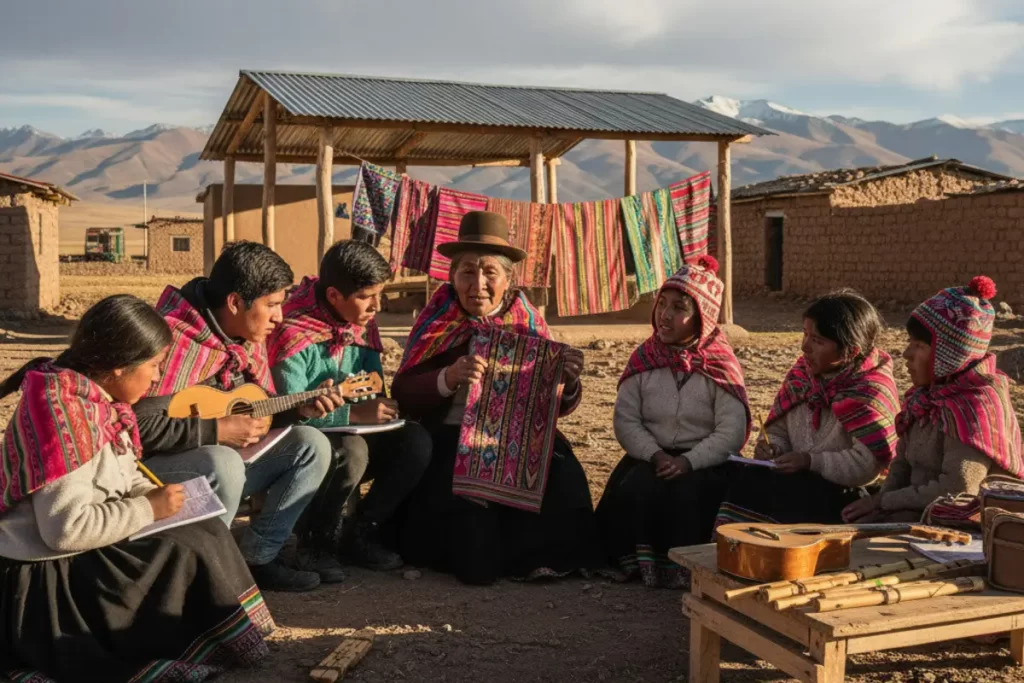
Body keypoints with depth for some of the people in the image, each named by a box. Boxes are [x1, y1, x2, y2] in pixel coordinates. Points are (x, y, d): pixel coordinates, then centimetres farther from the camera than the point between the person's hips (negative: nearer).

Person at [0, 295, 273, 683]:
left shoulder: (98, 398, 4)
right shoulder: (65, 410, -25)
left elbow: (118, 480, 15)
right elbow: (66, 528, -30)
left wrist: (160, 496, -3)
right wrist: (148, 510, -18)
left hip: (87, 554, 10)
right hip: (41, 578, -10)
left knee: (207, 534, 3)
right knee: (187, 556, -15)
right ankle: (210, 647, 5)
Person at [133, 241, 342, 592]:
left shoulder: (249, 339, 1)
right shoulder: (175, 337, -26)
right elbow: (140, 426, -32)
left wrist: (299, 409, -5)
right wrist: (218, 431, -29)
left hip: (222, 461, 8)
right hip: (156, 468, -8)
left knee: (311, 445, -3)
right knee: (224, 464, -38)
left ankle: (257, 558, -1)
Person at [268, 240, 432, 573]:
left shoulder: (362, 326, 3)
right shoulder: (294, 334, -20)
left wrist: (373, 390, -10)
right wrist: (353, 413, -29)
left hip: (352, 434, 7)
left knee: (416, 440, -16)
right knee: (352, 450, -37)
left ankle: (362, 532, -6)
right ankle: (318, 539, -9)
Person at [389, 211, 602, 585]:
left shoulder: (528, 321, 6)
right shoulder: (437, 322, 1)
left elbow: (558, 406, 6)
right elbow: (403, 395, -9)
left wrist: (569, 382, -18)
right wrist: (448, 378, -29)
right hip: (451, 439, -2)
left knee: (563, 478, -25)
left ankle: (543, 558, 0)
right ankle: (475, 559, -4)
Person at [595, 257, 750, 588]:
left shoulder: (721, 366, -4)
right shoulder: (644, 358, 4)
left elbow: (732, 433, -10)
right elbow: (625, 419, 0)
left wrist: (688, 462, -24)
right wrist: (656, 455, -16)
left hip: (705, 462, -2)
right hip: (651, 457, 2)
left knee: (685, 493, -32)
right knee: (635, 489, -28)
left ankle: (682, 567, -18)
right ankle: (638, 562, -16)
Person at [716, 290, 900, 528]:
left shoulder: (871, 391, -10)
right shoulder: (802, 373, 9)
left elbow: (867, 464, -19)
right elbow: (778, 430, 17)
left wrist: (812, 462, -22)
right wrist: (771, 446, -5)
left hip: (841, 494, -6)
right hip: (799, 481, 6)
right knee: (743, 477, -22)